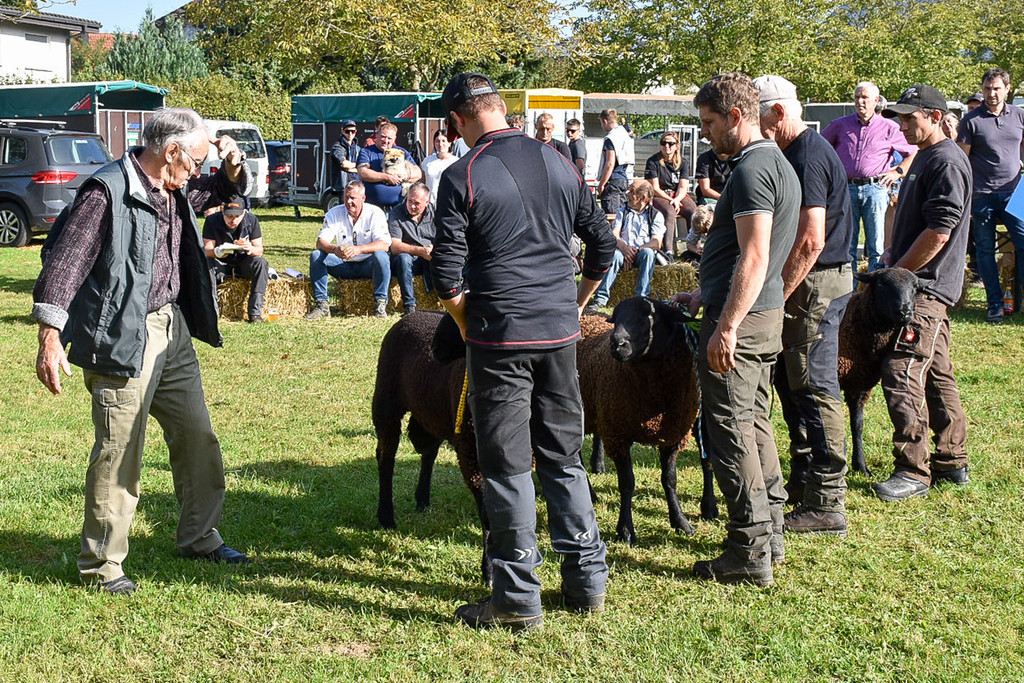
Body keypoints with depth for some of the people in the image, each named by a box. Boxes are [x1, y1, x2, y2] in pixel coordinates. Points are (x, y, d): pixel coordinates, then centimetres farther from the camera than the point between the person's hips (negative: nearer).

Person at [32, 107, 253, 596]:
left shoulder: (177, 191, 10)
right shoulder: (107, 192, -16)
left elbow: (230, 189, 29)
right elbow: (65, 262, -20)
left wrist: (233, 164, 5)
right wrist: (50, 339, -26)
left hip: (173, 328, 9)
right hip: (123, 336, -9)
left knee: (197, 437, 15)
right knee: (119, 451, -5)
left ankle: (199, 537, 32)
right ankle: (101, 564, 7)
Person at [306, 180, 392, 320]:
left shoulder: (375, 213, -10)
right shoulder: (334, 213, -2)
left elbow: (384, 245, -22)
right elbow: (321, 242, -11)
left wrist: (359, 249, -41)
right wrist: (335, 249, -37)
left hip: (368, 266, -3)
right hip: (344, 266, 3)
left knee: (381, 256, -34)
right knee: (316, 255, -19)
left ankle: (380, 304, -26)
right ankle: (321, 304, -20)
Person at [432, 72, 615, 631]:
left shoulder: (461, 177, -8)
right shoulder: (559, 164, 7)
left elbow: (447, 273, -11)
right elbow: (602, 242, 13)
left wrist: (466, 324, 6)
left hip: (500, 336, -5)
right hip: (560, 332, 5)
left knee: (506, 466, 2)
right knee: (564, 457, 15)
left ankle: (518, 599, 6)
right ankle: (586, 580, 21)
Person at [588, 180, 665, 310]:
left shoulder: (656, 215, 8)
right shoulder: (622, 212, 17)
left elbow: (656, 243, -5)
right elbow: (614, 235, 4)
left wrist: (636, 250, -17)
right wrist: (624, 247, -17)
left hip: (641, 252, -1)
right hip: (623, 251, 1)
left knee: (648, 252, -35)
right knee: (615, 254, -33)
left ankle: (641, 298, -38)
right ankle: (601, 298, -39)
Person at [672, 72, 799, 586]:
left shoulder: (751, 170, -16)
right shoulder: (777, 164, 17)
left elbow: (754, 259, -24)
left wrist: (726, 326, -26)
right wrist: (706, 296, 27)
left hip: (739, 319, -10)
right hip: (766, 313, 10)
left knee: (731, 432, -5)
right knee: (755, 424, 17)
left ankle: (750, 554, -2)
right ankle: (770, 533, 24)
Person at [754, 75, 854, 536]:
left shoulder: (807, 157, -18)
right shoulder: (806, 150, 15)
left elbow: (810, 240, -25)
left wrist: (775, 298, -21)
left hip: (816, 285, -11)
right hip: (820, 282, 11)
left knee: (815, 390, -6)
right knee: (791, 381, 18)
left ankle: (826, 506, -1)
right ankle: (803, 484, 29)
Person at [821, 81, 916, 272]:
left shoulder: (889, 128, 7)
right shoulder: (840, 125, 12)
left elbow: (914, 153, 13)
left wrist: (897, 172, 3)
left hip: (875, 189, -2)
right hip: (846, 189, 2)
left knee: (877, 246, -2)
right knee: (846, 244, 4)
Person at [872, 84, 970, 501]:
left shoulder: (947, 162, -14)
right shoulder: (926, 158, 18)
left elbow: (939, 233, -21)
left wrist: (897, 273, -15)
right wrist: (893, 256, 14)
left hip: (926, 287, -10)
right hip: (922, 285, 10)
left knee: (902, 374, -12)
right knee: (937, 374, 14)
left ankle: (914, 471, -8)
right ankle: (952, 463, 21)